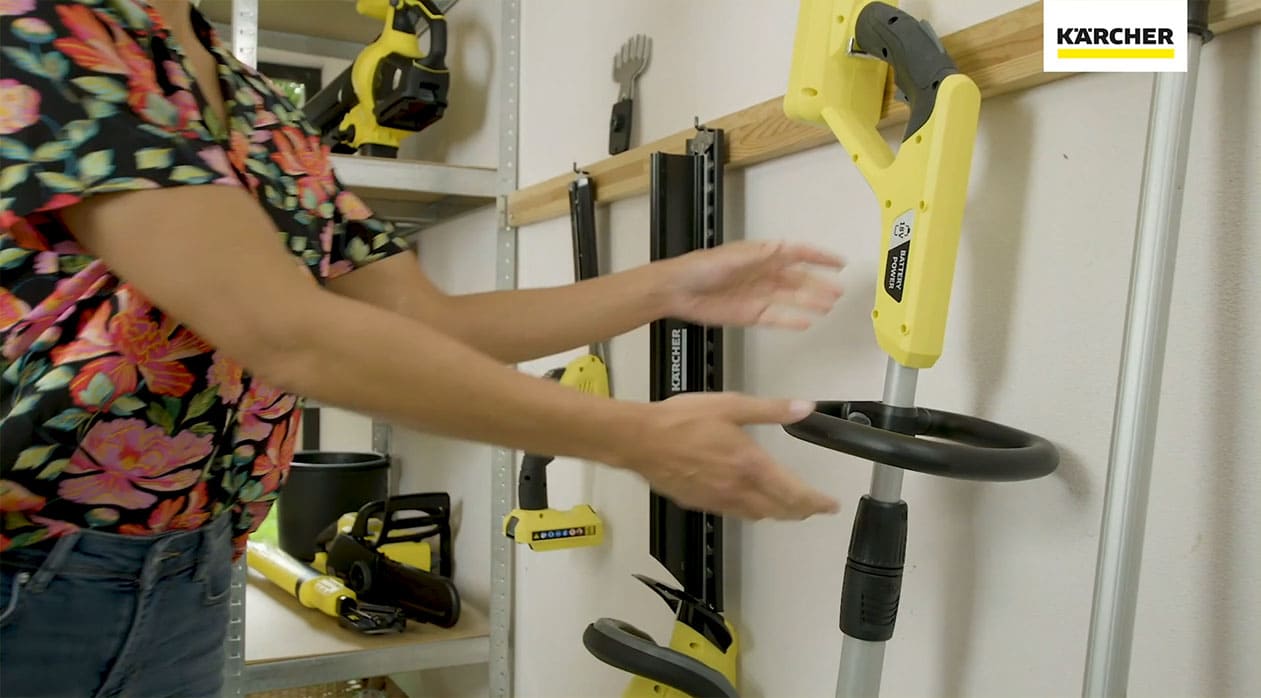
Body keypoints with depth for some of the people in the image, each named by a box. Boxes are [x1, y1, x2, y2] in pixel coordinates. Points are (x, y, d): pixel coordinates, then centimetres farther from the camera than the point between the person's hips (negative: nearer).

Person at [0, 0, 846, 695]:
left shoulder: (269, 122, 6)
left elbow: (424, 317, 8)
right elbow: (288, 335, -26)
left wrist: (671, 287, 2)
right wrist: (639, 439, -22)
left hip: (182, 580, 7)